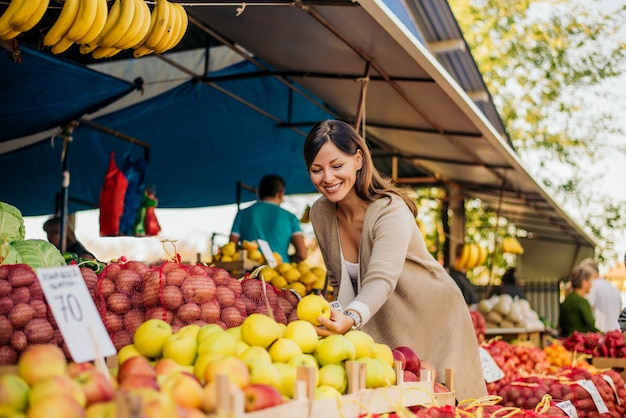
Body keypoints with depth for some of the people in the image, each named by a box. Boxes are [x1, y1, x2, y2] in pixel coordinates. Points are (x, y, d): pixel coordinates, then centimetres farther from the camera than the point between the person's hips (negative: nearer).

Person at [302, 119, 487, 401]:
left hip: (433, 324, -4)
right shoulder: (320, 214, -8)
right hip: (381, 331, 5)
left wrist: (351, 319, -58)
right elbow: (338, 280, 4)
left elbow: (381, 281, -40)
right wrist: (339, 320, -11)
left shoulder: (391, 211, -25)